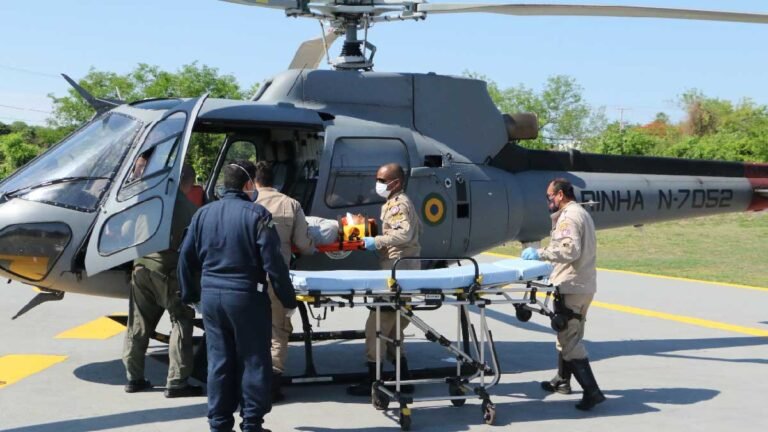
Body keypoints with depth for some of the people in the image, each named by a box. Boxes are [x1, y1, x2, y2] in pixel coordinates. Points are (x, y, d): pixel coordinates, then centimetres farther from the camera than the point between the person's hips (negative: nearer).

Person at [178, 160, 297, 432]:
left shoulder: (203, 214, 7)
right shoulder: (256, 214, -11)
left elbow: (186, 258, 12)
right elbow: (273, 262, -13)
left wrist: (190, 295, 23)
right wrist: (288, 300, -6)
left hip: (211, 296, 5)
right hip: (246, 297, -5)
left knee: (219, 361, 12)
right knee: (254, 361, 5)